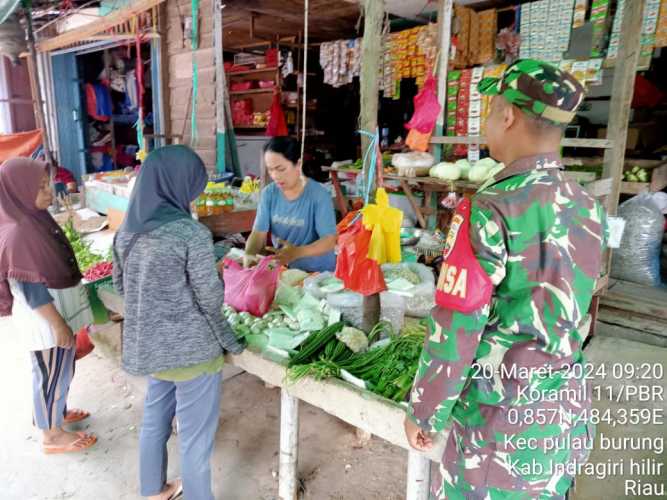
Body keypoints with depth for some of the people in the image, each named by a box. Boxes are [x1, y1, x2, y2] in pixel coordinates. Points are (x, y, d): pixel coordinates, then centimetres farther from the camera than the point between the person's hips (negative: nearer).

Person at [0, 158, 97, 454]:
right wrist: (58, 325, -19)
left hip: (57, 311, 9)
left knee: (60, 371, 25)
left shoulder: (34, 219, 2)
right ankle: (52, 435, 28)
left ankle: (55, 412, 46)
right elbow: (31, 289, -24)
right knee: (52, 374, 9)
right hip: (45, 319, -9)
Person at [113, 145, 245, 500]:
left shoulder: (126, 230, 0)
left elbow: (120, 284, 12)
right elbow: (211, 299, -18)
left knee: (154, 421, 27)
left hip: (147, 346, 8)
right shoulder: (191, 232, -22)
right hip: (191, 350, -8)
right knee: (195, 438, 10)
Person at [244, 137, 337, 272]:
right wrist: (249, 253, -25)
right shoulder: (268, 194, -1)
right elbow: (258, 233, -3)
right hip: (284, 268, 5)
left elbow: (330, 240, -17)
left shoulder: (319, 195, -14)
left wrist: (297, 252, -34)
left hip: (319, 272, -4)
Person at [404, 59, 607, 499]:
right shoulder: (590, 209, 0)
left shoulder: (491, 210, -22)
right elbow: (573, 313, 11)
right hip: (570, 412, 7)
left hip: (503, 416, -6)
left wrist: (423, 414, -8)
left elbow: (454, 331, -21)